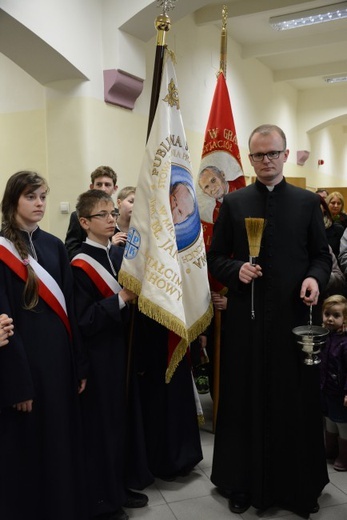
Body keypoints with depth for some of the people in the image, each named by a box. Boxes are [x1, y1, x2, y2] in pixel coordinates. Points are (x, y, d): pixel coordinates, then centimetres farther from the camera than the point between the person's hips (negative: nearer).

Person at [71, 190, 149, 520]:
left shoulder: (120, 254, 6)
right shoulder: (80, 266, -15)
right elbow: (83, 321, -20)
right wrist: (120, 299, -24)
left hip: (121, 349, 7)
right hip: (98, 358, -7)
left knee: (120, 419, 17)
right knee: (100, 425, 5)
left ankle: (118, 487, 36)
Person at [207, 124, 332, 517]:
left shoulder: (307, 202, 6)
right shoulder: (233, 203, 5)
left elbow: (322, 255, 8)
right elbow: (215, 257, 6)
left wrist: (315, 278, -12)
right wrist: (236, 270, -13)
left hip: (292, 314, 0)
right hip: (245, 316, 0)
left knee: (296, 401, 8)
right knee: (244, 401, 9)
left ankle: (297, 484, 26)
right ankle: (242, 483, 25)